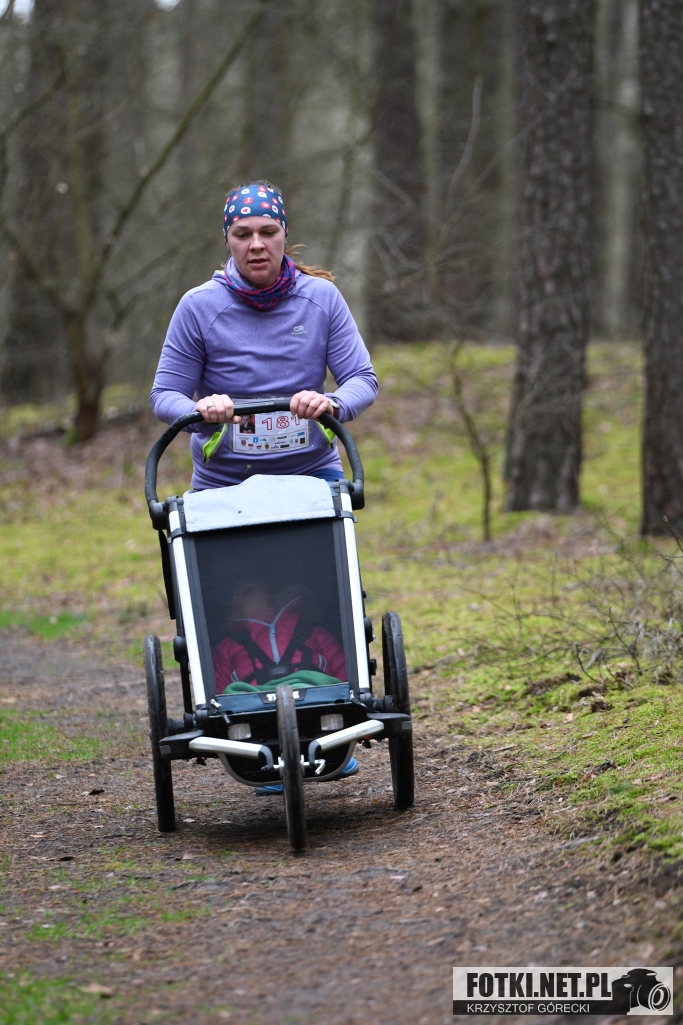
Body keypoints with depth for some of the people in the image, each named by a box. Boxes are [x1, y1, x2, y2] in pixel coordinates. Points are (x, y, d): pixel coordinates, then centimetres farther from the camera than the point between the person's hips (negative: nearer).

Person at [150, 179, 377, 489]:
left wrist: (333, 405, -24)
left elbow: (362, 380, -1)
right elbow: (164, 396, -3)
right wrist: (201, 412, -26)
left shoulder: (322, 297, 0)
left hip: (311, 472, 1)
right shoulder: (198, 307, -5)